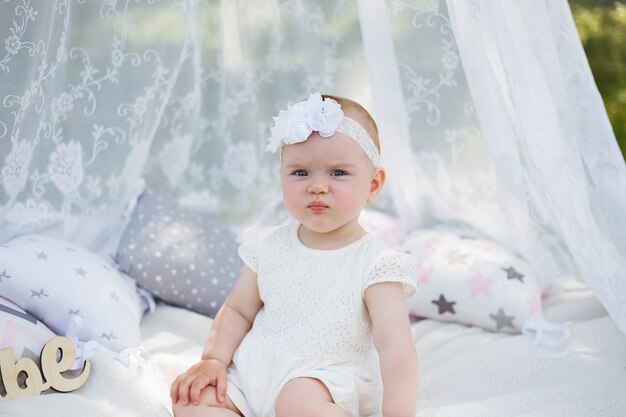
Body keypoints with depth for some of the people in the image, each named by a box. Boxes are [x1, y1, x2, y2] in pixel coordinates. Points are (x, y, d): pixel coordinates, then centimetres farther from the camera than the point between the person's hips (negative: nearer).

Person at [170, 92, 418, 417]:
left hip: (324, 382, -6)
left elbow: (394, 345, -18)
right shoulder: (269, 247, 5)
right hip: (251, 372, 6)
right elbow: (238, 309, 14)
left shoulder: (374, 265, -10)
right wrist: (214, 359, -2)